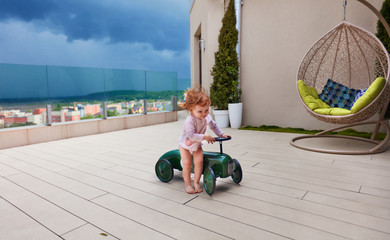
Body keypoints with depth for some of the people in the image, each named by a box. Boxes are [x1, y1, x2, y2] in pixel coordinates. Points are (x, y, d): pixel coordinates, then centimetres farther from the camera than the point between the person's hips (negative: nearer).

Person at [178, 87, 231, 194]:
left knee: (199, 161, -12)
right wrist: (204, 137, -40)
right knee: (187, 163, -10)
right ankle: (187, 184, 8)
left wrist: (221, 134, -1)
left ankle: (196, 182, 3)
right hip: (185, 145, -4)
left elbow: (214, 126, 7)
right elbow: (190, 135, -37)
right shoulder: (190, 121, -33)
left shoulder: (207, 118, -12)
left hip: (197, 145, 4)